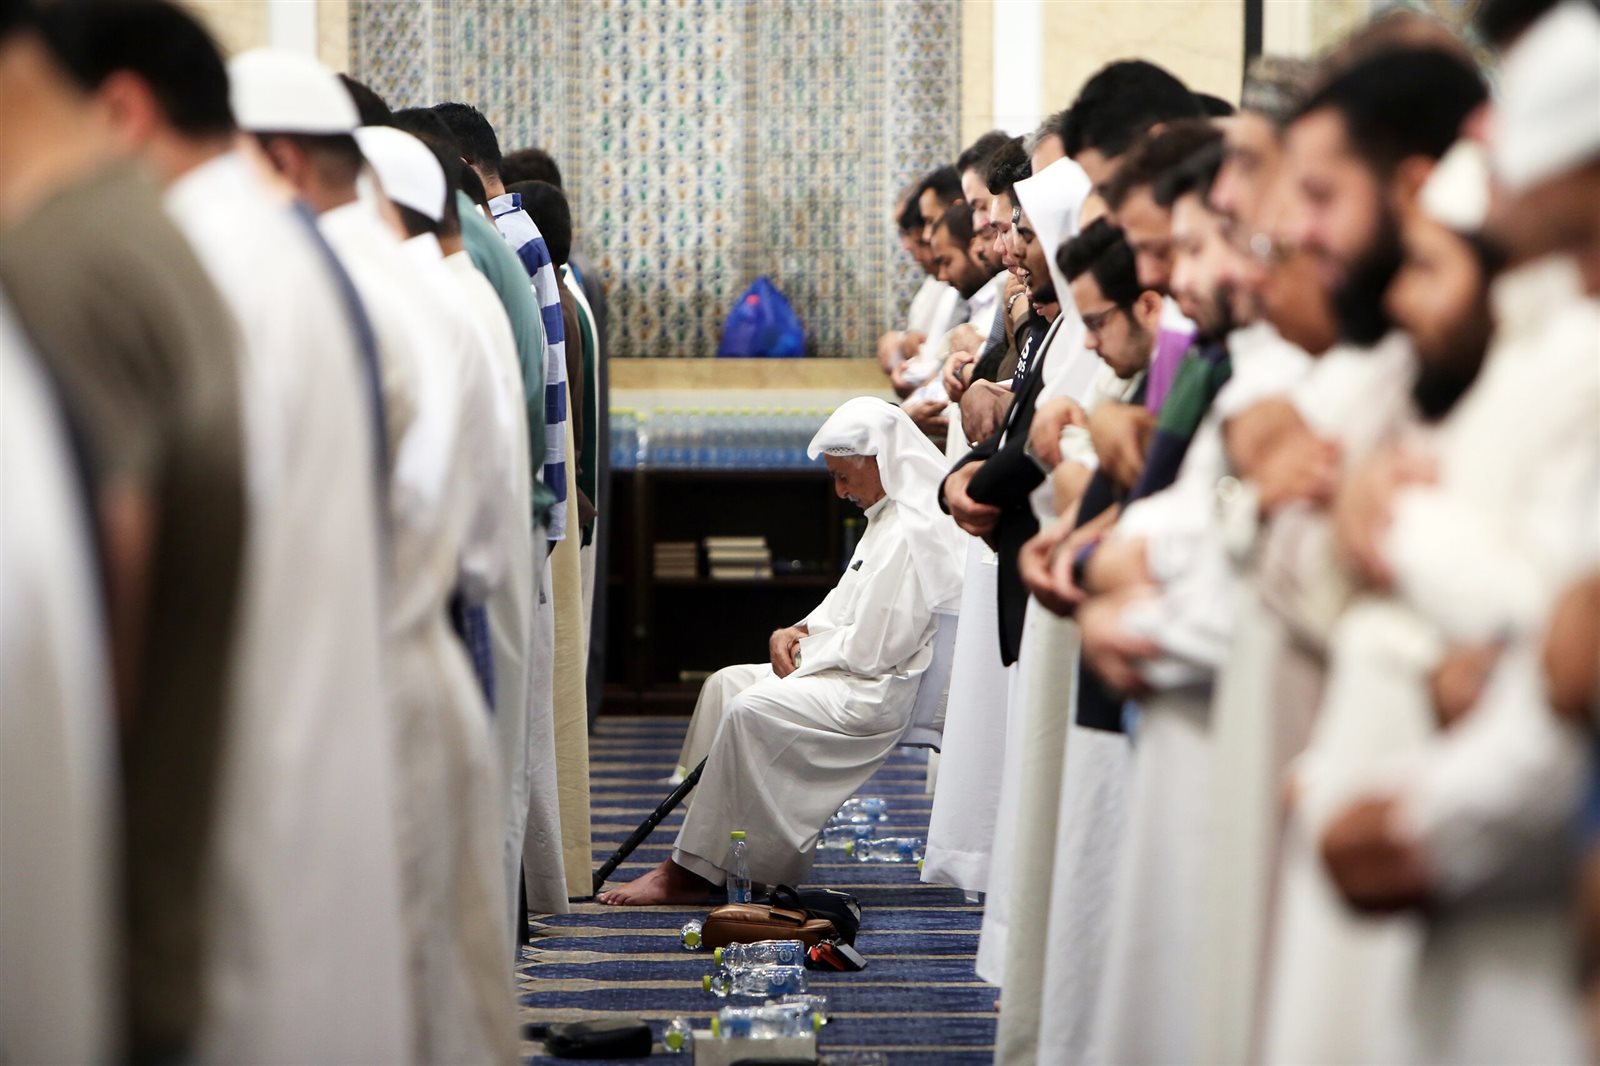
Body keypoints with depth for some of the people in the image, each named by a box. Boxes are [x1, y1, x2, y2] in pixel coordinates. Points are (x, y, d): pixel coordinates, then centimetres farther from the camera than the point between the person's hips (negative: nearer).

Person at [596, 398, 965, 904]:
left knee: (752, 711, -24)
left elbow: (873, 648, -23)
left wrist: (805, 650, -8)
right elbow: (847, 606, 23)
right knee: (726, 685, 9)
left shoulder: (913, 533, -20)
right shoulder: (888, 519, 15)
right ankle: (689, 856, 4)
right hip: (859, 677, 12)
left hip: (883, 693, -12)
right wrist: (802, 631, 3)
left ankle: (694, 871, -17)